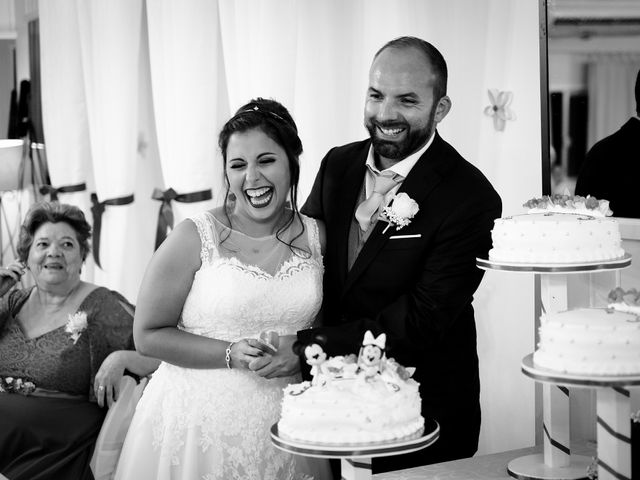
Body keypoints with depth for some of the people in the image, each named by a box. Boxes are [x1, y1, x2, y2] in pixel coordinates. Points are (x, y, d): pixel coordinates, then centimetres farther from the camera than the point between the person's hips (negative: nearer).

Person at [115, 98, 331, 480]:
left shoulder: (315, 236, 2)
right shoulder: (196, 237, -9)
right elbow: (149, 335, -7)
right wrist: (231, 354, -17)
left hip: (287, 419, 3)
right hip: (201, 418, -3)